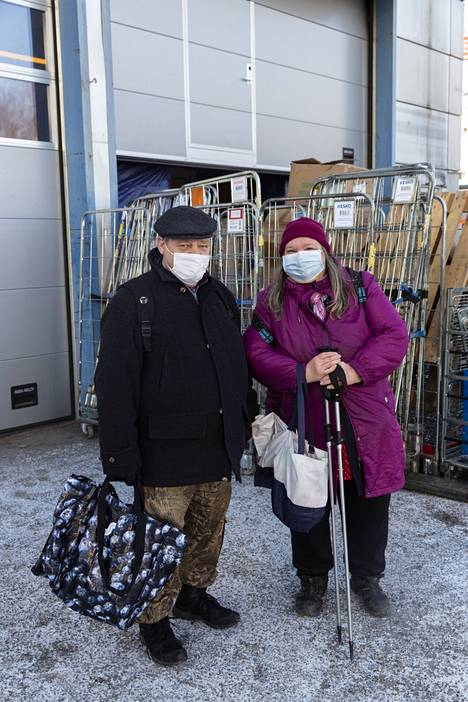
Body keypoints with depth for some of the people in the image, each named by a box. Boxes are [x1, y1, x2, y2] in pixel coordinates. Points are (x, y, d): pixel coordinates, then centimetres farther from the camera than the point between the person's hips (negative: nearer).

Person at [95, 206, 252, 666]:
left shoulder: (220, 297, 10)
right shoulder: (134, 301, -11)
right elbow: (115, 383, -15)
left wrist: (244, 424, 17)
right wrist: (120, 455, -18)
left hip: (219, 449, 6)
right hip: (165, 452, -6)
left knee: (209, 532, 19)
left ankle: (194, 594, 42)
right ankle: (154, 619, 26)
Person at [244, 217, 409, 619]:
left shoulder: (360, 287, 2)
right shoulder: (271, 302, 4)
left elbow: (395, 335, -6)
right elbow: (257, 353, -7)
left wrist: (356, 370, -21)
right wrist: (303, 373, -23)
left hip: (366, 424, 0)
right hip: (303, 427, 0)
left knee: (369, 507, 13)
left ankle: (367, 577, 37)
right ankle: (313, 578, 38)